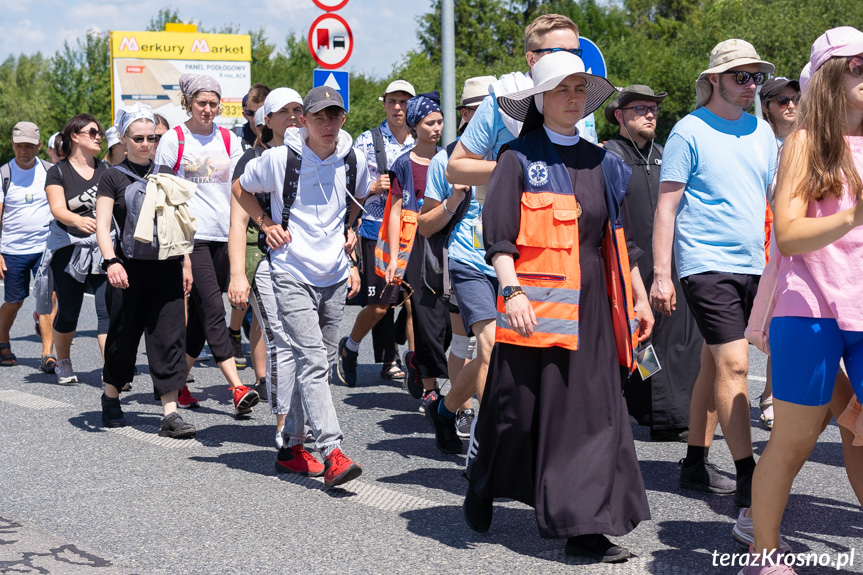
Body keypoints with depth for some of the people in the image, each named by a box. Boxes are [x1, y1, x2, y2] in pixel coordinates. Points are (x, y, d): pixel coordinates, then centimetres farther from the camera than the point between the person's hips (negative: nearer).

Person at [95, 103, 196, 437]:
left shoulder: (164, 174, 13)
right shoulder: (113, 177, 1)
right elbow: (102, 225, -5)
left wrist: (186, 262, 13)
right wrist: (111, 261, -20)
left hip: (167, 266, 3)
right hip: (131, 268, -3)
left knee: (169, 335, -4)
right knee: (125, 335, 5)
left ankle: (170, 413, -6)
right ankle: (111, 397, 29)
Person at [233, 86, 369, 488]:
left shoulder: (353, 161, 3)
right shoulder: (280, 159, -9)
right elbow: (241, 189, 8)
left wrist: (352, 261, 14)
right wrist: (266, 224, -4)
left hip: (335, 277, 5)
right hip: (292, 274, -5)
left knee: (320, 363, 11)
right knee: (313, 361, -15)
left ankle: (293, 446, 24)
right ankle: (332, 453, -19)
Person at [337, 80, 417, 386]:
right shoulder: (367, 141, 1)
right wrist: (375, 187, -17)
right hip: (377, 232, -4)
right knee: (380, 304, -8)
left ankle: (390, 361, 16)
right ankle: (349, 348, 17)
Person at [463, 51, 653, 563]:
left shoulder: (601, 163, 14)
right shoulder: (519, 158, -2)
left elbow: (617, 237, 19)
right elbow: (499, 233, -8)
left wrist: (638, 296, 16)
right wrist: (512, 291, -20)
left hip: (592, 306, 5)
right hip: (537, 302, -4)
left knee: (591, 410, 0)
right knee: (521, 405, 4)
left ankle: (583, 526, 4)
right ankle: (483, 487, 30)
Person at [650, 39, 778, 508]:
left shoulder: (761, 132, 13)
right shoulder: (690, 132, -5)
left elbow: (773, 200, 20)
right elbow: (666, 206, -6)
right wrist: (661, 275, -12)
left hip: (752, 267, 6)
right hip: (706, 265, -6)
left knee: (714, 364, 12)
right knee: (733, 365, -11)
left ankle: (695, 463, 22)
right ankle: (747, 479, -9)